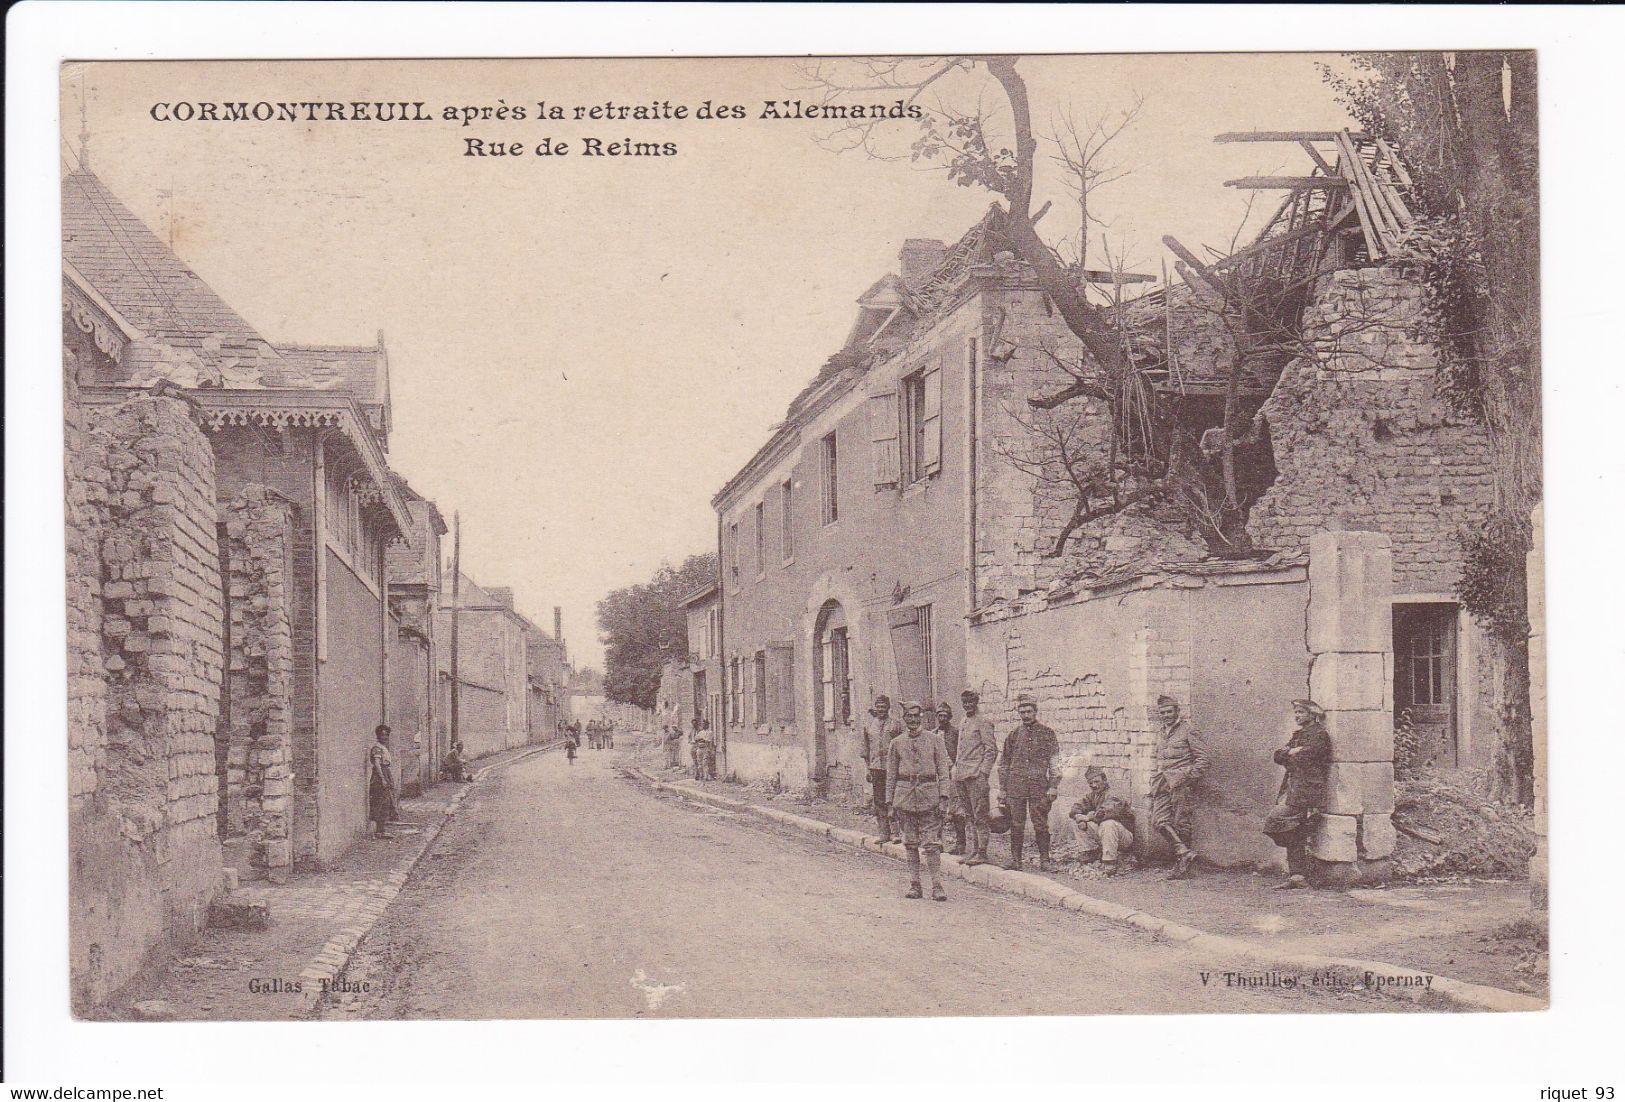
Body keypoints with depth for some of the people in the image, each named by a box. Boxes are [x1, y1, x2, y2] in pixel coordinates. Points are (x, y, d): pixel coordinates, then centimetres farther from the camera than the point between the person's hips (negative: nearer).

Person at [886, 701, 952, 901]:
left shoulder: (934, 739, 4)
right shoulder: (897, 743, 9)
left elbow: (943, 770, 2)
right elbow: (891, 775, 12)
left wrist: (943, 798, -7)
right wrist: (890, 803, 7)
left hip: (929, 797, -2)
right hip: (905, 797, 2)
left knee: (932, 844, -5)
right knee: (910, 844, 6)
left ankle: (937, 887, -4)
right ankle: (914, 886, 11)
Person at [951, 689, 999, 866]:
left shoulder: (983, 722, -5)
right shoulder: (964, 724, 19)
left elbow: (992, 750, -10)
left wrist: (983, 772, -16)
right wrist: (956, 774, 17)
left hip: (976, 776, -8)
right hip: (961, 776, 8)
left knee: (979, 816, -7)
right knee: (970, 817, 10)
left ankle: (982, 853, -6)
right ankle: (974, 851, 13)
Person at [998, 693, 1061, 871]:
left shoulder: (1047, 734, 6)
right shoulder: (1013, 735, 11)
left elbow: (1055, 763, 4)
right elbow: (1003, 764, 16)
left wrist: (1053, 788, -4)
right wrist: (1003, 789, 10)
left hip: (1039, 787, -2)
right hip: (1016, 787, 2)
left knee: (1041, 825, 0)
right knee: (1016, 825, 1)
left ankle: (1044, 860, 7)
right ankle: (1015, 859, 7)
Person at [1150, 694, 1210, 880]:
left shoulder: (1188, 730, -2)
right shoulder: (1161, 735, 20)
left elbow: (1202, 757, -5)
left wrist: (1191, 777, -14)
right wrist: (1157, 783, 19)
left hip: (1182, 782, -7)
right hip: (1163, 784, 7)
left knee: (1180, 822, -4)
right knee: (1159, 821, -8)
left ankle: (1182, 868, 3)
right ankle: (1185, 852, -2)